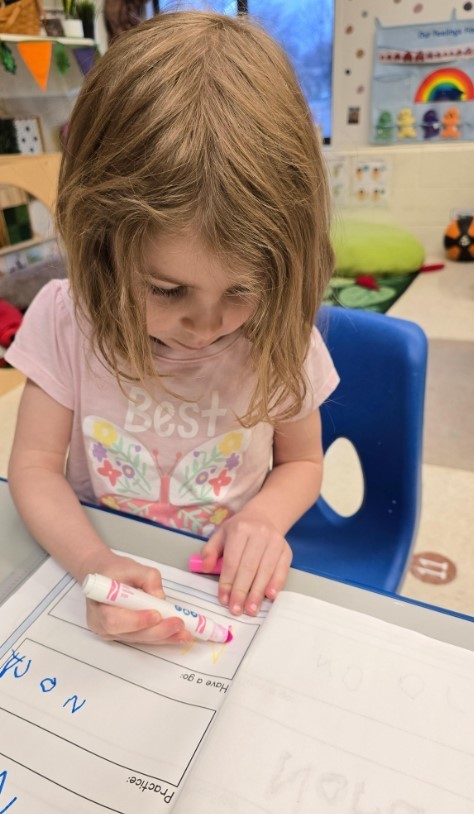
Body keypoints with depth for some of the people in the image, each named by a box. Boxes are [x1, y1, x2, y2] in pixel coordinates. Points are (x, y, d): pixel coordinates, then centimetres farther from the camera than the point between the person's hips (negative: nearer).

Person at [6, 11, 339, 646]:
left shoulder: (279, 336, -14)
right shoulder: (65, 318, -14)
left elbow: (301, 462, 0)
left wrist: (263, 518, -20)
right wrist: (92, 562, -25)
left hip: (226, 586, 0)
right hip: (101, 565, 2)